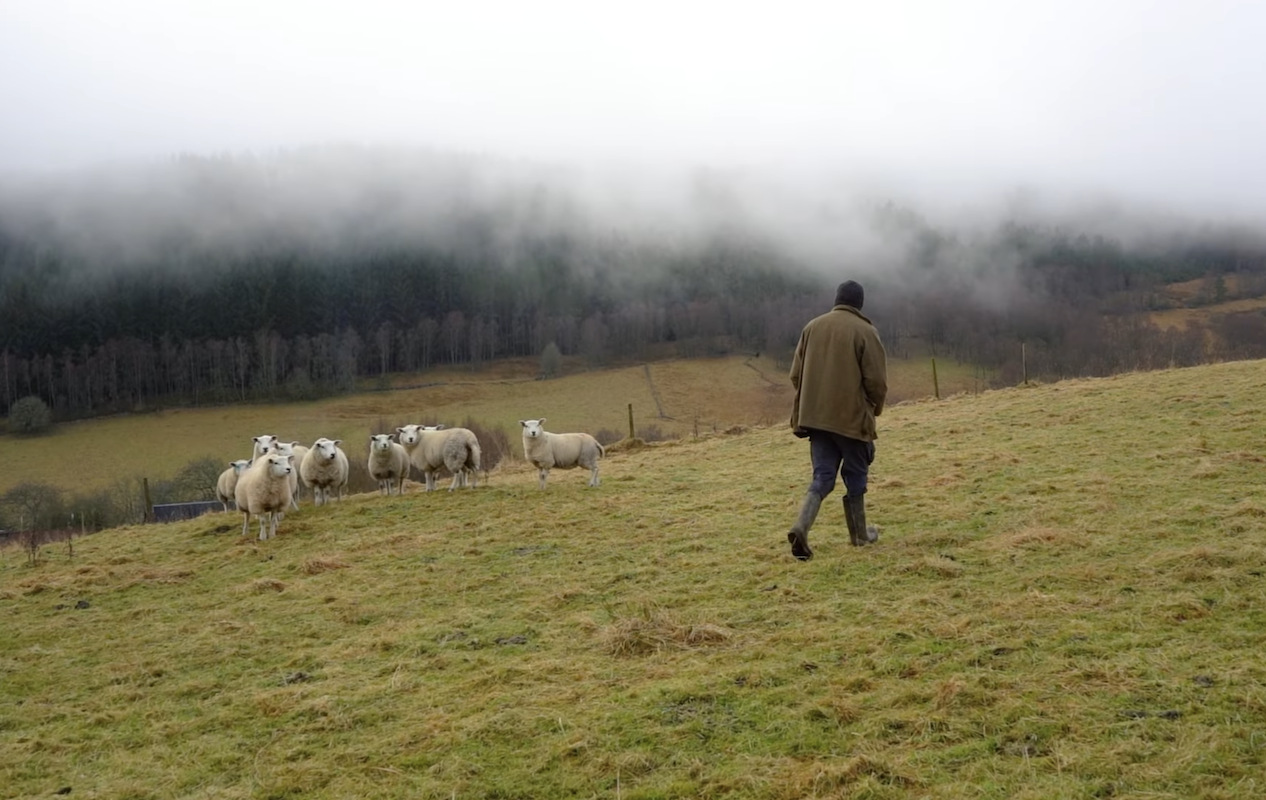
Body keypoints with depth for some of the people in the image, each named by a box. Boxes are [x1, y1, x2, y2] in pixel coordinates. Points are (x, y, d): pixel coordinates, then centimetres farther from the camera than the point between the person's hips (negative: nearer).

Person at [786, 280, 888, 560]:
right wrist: (875, 408, 10)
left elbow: (796, 374, 8)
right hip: (853, 417, -4)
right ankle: (860, 533, 25)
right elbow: (877, 380, -9)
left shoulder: (812, 327, 6)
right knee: (855, 474, 13)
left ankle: (801, 527, -15)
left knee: (823, 476, 6)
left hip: (815, 416, 4)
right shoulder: (864, 331, -8)